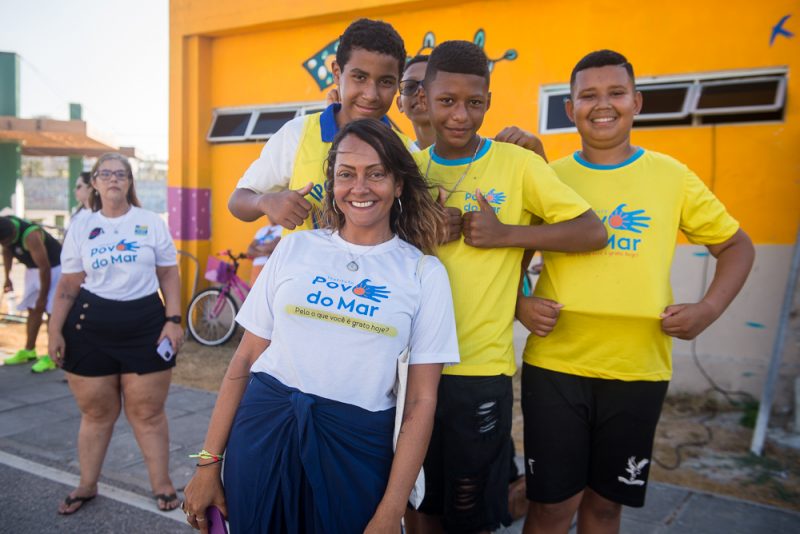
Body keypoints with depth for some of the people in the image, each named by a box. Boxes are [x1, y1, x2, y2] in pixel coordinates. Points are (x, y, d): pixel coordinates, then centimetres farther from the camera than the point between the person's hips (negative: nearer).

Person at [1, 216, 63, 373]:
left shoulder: (30, 236, -36)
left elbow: (45, 268, -29)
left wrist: (43, 297, -20)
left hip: (53, 267, -8)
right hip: (33, 268, 8)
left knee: (51, 310, -10)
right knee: (33, 310, 13)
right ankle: (28, 351, 23)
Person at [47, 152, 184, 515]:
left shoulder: (152, 223, 4)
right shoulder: (80, 229, 6)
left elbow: (169, 275, 5)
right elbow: (68, 285, 6)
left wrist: (173, 320, -4)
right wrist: (55, 330, -1)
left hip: (146, 325, -1)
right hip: (90, 327, 1)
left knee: (147, 413, 5)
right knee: (96, 412, 10)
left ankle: (162, 484, 19)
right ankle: (87, 486, 29)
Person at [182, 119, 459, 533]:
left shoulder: (425, 273, -2)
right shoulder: (295, 248, 3)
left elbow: (421, 400, -4)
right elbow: (245, 358, 5)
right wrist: (209, 461, 4)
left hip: (356, 448, -1)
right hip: (262, 434, 2)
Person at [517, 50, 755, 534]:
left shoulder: (671, 176, 2)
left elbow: (736, 245, 10)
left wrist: (709, 309, -4)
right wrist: (520, 304, -11)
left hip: (638, 370, 1)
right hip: (555, 365, -1)